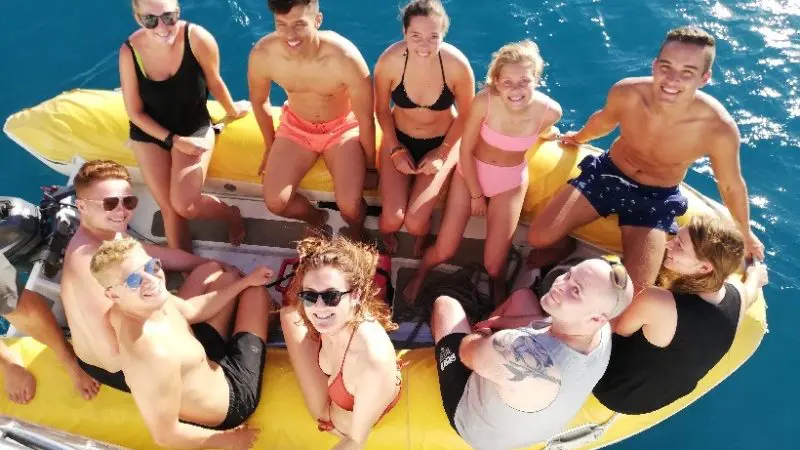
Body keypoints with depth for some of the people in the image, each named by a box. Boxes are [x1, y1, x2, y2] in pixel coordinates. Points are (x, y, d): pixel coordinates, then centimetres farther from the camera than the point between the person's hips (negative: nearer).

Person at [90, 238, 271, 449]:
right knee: (256, 291, 2)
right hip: (233, 396, -7)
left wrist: (246, 281, 5)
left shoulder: (151, 302, -17)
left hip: (207, 365, 7)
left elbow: (192, 310, 5)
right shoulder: (151, 355, -43)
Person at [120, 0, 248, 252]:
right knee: (169, 209, -2)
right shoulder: (129, 52, -21)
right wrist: (174, 140, -16)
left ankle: (232, 215, 18)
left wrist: (232, 111, 12)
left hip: (194, 129, -1)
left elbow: (214, 82, -4)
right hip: (149, 133, 2)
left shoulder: (198, 39, -25)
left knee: (184, 206, -14)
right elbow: (135, 112, -9)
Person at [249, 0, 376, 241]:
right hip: (296, 126, 3)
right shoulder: (262, 54, -25)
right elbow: (259, 101, -1)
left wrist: (370, 165, -5)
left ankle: (356, 233, 19)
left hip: (343, 127, -2)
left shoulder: (345, 58, -33)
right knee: (275, 202, -13)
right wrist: (271, 146, 11)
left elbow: (366, 120, -18)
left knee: (350, 207, -20)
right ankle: (315, 218, 22)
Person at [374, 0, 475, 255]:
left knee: (415, 222, -15)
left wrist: (442, 153, -12)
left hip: (442, 142, -1)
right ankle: (386, 234, 26)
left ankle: (422, 237, 25)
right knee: (392, 219, -14)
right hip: (399, 139, 1)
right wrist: (396, 149, -10)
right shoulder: (389, 61, -23)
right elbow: (382, 109, -4)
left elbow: (466, 115, -8)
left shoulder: (457, 64, -25)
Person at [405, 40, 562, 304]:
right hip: (471, 172, 0)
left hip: (511, 181, 1)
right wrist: (476, 195, -7)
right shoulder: (484, 102, -31)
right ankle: (419, 275, 37)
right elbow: (466, 150, -16)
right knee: (444, 252, -1)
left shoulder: (550, 111, -27)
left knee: (493, 265, -1)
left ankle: (500, 294, 38)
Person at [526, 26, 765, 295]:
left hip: (657, 199, -1)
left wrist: (745, 234, 9)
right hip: (607, 173, 2)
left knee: (635, 294, -15)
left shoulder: (718, 128, -28)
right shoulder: (626, 93, -24)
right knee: (539, 237, -11)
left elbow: (731, 186, -8)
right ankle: (564, 247, 24)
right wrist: (579, 138, 26)